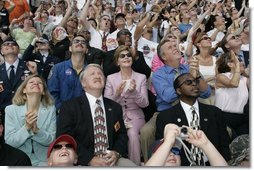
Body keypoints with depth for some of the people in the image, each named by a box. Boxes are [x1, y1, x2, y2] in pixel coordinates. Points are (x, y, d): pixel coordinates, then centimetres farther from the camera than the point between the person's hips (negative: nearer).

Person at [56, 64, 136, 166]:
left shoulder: (115, 107, 15)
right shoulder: (69, 107, 1)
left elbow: (122, 134, 16)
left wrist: (116, 153, -5)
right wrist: (89, 159, -16)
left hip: (111, 159, 3)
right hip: (84, 162, -3)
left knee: (132, 165, -21)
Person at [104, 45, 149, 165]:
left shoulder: (141, 77, 5)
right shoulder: (111, 78, 5)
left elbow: (145, 104, 0)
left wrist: (134, 92, -18)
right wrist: (117, 94, -18)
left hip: (135, 116, 0)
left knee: (132, 133, -31)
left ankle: (135, 165, -14)